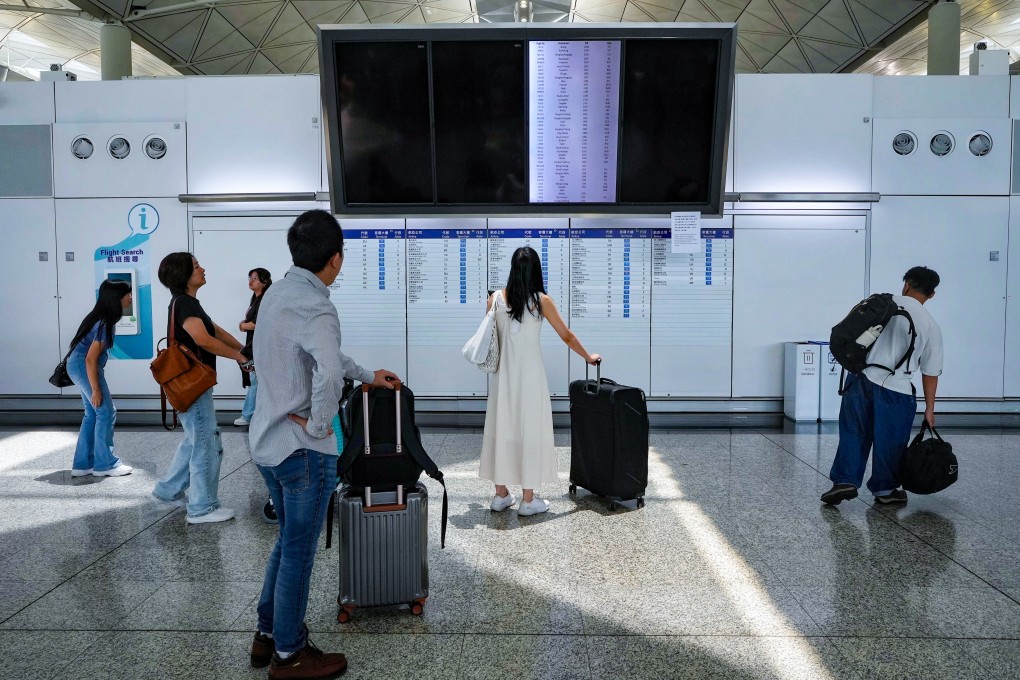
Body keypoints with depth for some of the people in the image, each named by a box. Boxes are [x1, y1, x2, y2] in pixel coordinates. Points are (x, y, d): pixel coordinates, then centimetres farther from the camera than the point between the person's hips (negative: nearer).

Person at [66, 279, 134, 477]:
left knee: (92, 414, 13)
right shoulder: (105, 324, -21)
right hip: (84, 366, -10)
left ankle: (83, 464, 18)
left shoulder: (103, 317, 7)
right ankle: (105, 464, 5)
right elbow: (90, 359, -23)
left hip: (78, 364, 10)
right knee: (106, 412, -3)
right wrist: (96, 390, -20)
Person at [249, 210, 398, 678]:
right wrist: (319, 425, -24)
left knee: (287, 541, 23)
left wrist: (368, 376, 32)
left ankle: (267, 634, 37)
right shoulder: (315, 307, -23)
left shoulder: (277, 293, 7)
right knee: (299, 552, 7)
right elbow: (328, 371, -42)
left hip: (267, 442, 9)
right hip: (303, 449, -9)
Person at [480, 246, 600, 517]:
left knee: (501, 429, 12)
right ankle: (529, 500, 10)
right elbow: (567, 336, 0)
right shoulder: (541, 300, -8)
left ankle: (501, 495, 21)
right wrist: (589, 357, 14)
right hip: (529, 375, -3)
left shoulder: (495, 298, -2)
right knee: (530, 431, 5)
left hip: (502, 375, 3)